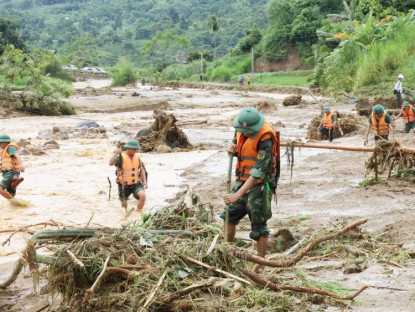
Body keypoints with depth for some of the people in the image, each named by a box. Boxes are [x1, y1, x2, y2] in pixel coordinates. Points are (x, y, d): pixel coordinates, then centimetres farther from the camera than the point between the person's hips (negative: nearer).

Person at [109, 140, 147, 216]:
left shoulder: (136, 157, 0)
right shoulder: (121, 157, -16)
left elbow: (142, 170, 8)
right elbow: (111, 163, -34)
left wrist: (144, 182, -5)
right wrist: (116, 153, -43)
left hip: (135, 184, 3)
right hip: (124, 186, -3)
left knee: (143, 195, -27)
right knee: (124, 206, 8)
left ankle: (139, 213, -7)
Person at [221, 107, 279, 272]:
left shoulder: (265, 139, -25)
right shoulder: (242, 131, -1)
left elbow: (258, 172, -28)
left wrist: (238, 194, -31)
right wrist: (234, 150, -10)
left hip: (259, 185, -8)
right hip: (242, 181, 8)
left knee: (259, 227, -2)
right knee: (229, 215, 13)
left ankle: (259, 265, 11)